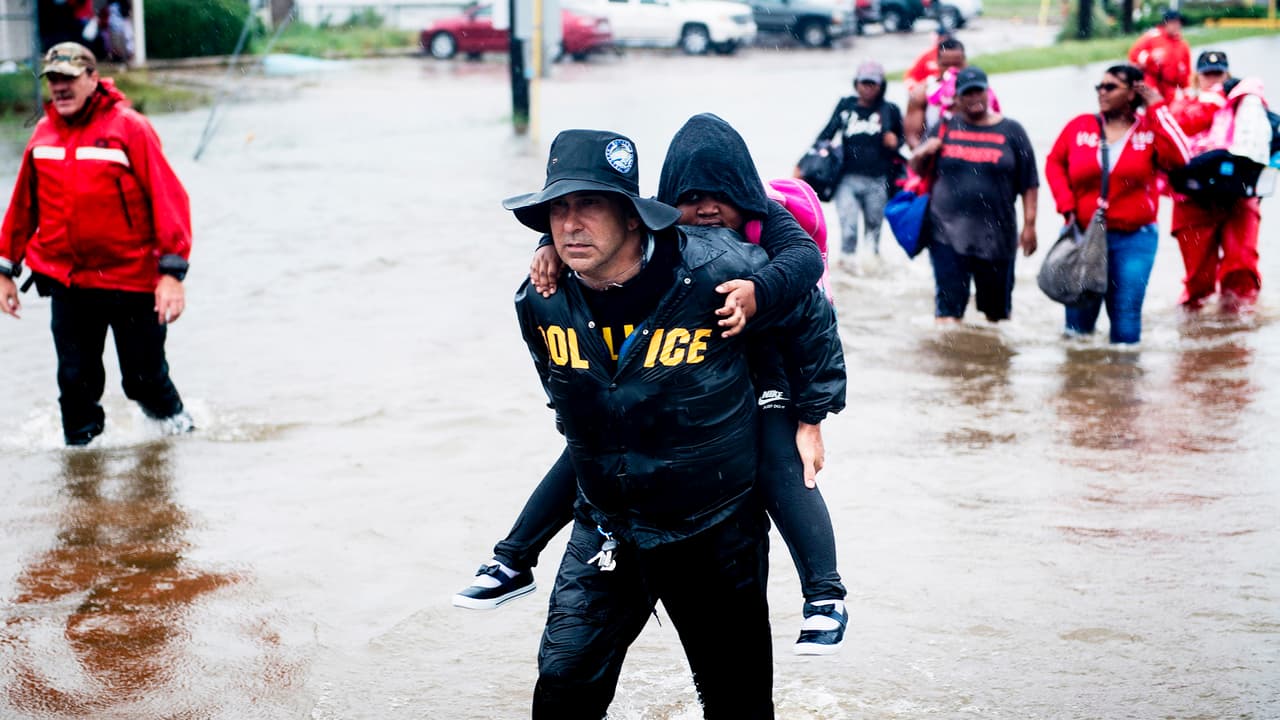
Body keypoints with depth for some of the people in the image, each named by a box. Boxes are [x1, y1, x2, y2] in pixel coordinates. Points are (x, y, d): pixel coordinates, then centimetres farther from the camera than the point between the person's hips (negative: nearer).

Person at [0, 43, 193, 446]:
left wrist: (171, 273, -19)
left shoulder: (129, 127, -9)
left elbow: (168, 198, -13)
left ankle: (169, 414, 38)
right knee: (75, 381, 4)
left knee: (144, 375, 8)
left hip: (132, 280, -3)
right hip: (67, 282, 3)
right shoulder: (44, 133, 5)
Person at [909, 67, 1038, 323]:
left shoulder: (1010, 131, 5)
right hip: (948, 233, 0)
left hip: (996, 235, 0)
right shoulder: (945, 128, 8)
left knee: (997, 307, 11)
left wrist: (1029, 224, -2)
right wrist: (922, 154, -6)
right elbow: (917, 170, 17)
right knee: (949, 305, -6)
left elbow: (1029, 184, 5)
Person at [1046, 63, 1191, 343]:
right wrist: (1066, 205, -2)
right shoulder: (1080, 126, 1)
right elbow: (1055, 163, 10)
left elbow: (1179, 158, -18)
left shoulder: (1150, 129, -2)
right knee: (1078, 318, 8)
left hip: (1134, 239, -1)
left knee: (1126, 315, 1)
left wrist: (1157, 109, -14)